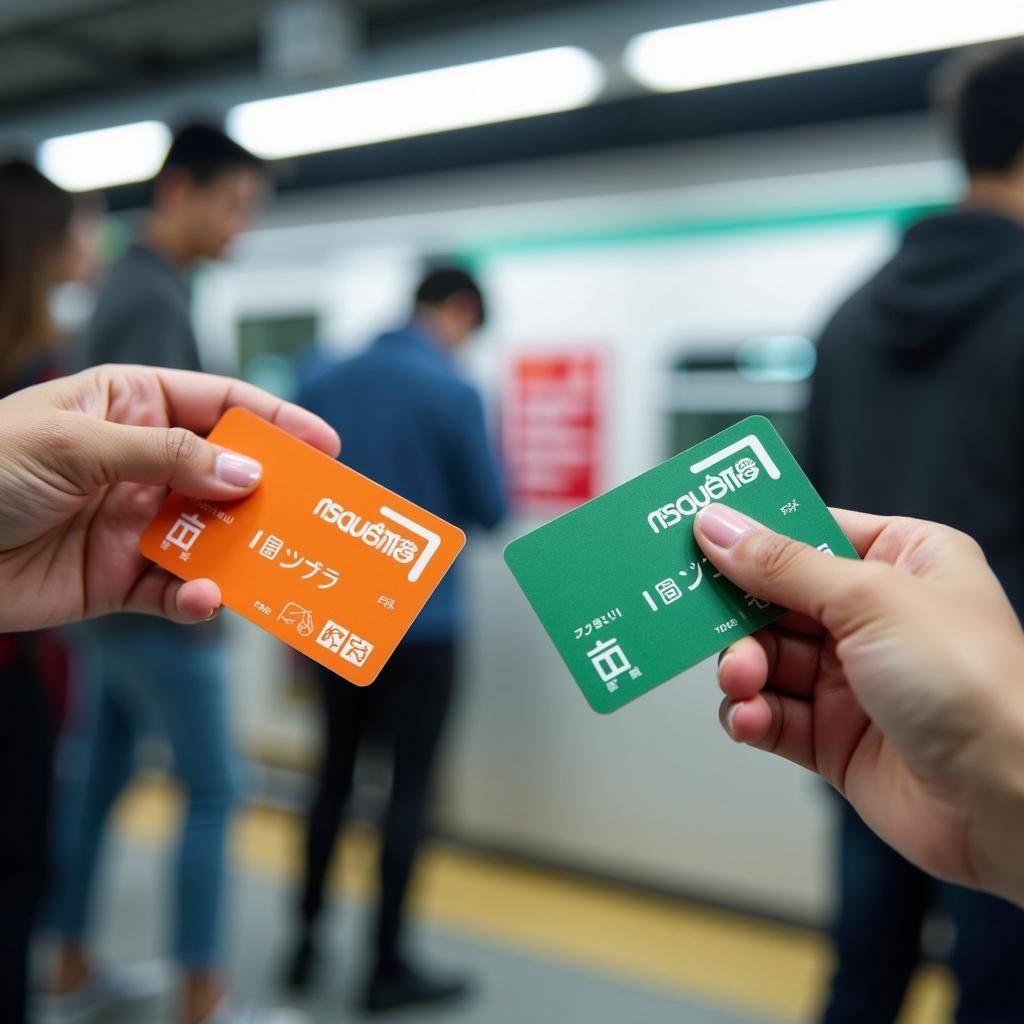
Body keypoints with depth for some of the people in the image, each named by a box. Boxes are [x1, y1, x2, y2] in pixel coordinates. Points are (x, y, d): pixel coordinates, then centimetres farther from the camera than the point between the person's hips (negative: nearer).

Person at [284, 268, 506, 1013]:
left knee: (335, 776, 17)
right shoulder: (453, 392, -12)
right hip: (419, 620, -5)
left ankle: (307, 939, 24)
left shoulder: (327, 384, 5)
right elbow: (490, 511, -5)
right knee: (408, 789, 4)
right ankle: (389, 967, 13)